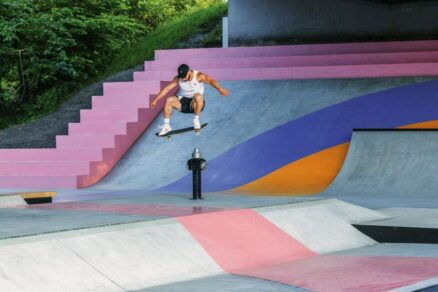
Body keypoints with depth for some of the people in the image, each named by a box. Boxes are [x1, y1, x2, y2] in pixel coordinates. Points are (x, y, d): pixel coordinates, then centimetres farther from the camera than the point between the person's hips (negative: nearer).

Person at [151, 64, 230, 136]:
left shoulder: (198, 76, -14)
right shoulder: (178, 79, -3)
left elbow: (210, 80, -29)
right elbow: (167, 88, 0)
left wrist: (219, 89, -47)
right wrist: (156, 100, -4)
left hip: (195, 103, -3)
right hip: (182, 102, 3)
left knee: (198, 96, -38)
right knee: (169, 100, -25)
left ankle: (196, 119, -19)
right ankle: (166, 126, -14)